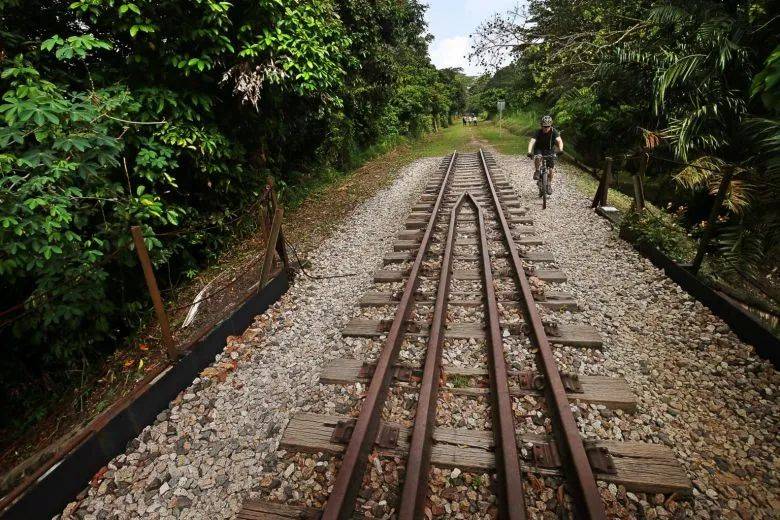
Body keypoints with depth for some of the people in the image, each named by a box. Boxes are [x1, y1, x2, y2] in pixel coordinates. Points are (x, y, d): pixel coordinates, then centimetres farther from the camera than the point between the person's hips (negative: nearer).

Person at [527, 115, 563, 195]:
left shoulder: (553, 131, -21)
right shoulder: (538, 132, -22)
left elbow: (559, 141, -33)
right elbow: (532, 141, -35)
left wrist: (560, 149, -54)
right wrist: (529, 152, -53)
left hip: (550, 151, 1)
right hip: (539, 149, -1)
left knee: (551, 169, -6)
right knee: (538, 157, -37)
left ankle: (549, 184, 16)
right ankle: (537, 172, -12)